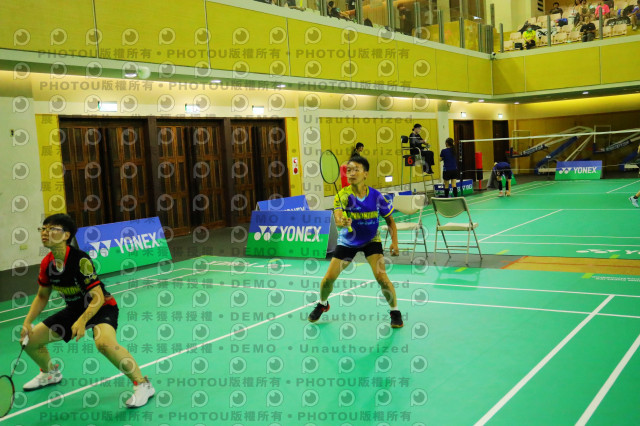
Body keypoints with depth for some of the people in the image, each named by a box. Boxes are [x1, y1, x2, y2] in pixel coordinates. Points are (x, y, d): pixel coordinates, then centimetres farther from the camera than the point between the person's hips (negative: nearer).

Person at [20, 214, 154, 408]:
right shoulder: (47, 264, -6)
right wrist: (28, 322, -1)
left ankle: (142, 384, -22)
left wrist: (82, 321, -40)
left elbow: (98, 297, -27)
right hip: (74, 309, 8)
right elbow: (42, 296, 10)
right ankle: (50, 373, 39)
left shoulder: (80, 260, -26)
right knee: (29, 340, 7)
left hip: (101, 307, -8)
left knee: (104, 342, -38)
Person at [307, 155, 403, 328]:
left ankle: (395, 311, 7)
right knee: (328, 278, -2)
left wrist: (394, 242, -18)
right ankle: (322, 304, 32)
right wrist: (342, 222, -60)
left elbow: (389, 220, -6)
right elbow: (338, 220, -36)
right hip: (347, 241, 1)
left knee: (381, 277, -19)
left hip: (371, 240, -1)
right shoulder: (342, 195, -22)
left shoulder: (376, 196, -19)